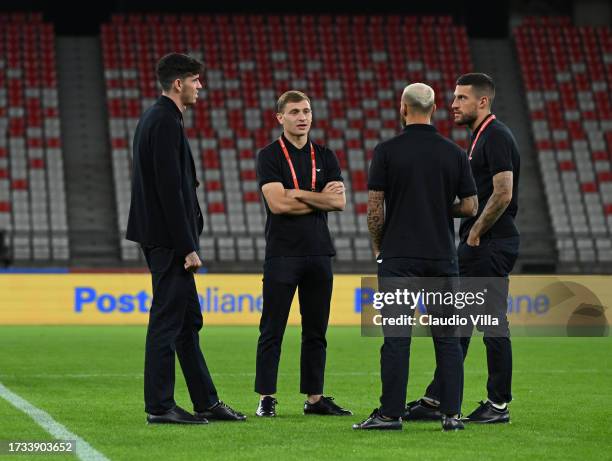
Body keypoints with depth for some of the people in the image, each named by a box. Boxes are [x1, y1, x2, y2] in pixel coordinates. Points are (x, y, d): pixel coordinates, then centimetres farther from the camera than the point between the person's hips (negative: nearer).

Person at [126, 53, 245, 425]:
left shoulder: (155, 118, 15)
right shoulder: (166, 122, -16)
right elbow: (170, 190, -21)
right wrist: (188, 247, -20)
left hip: (164, 238, 10)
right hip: (169, 239, -10)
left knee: (188, 320, 13)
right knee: (167, 320, -5)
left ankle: (206, 401, 18)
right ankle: (160, 407, 0)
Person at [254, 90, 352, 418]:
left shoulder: (325, 157, 12)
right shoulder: (269, 157, -1)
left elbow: (339, 202, -1)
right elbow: (277, 203, -14)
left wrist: (297, 194, -8)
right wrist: (320, 198, -5)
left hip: (319, 253, 4)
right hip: (282, 253, -4)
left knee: (316, 331, 8)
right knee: (272, 331, -2)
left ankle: (315, 397, 13)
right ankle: (266, 399, 1)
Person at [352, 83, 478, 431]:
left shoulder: (387, 151, -4)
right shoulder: (454, 153, 3)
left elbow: (374, 208, -5)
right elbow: (471, 207, 3)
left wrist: (378, 247, 9)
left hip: (398, 257, -2)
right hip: (442, 256, 2)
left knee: (397, 337, -1)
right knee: (447, 337, 6)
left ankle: (391, 413, -1)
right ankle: (452, 413, 3)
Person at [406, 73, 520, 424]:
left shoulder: (497, 137, -14)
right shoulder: (481, 137, 18)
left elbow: (503, 194, -22)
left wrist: (476, 234, -14)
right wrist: (470, 236, 15)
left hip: (492, 244, -10)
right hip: (477, 245, 10)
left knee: (494, 323, -4)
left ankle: (499, 405, 2)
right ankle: (436, 401, 15)